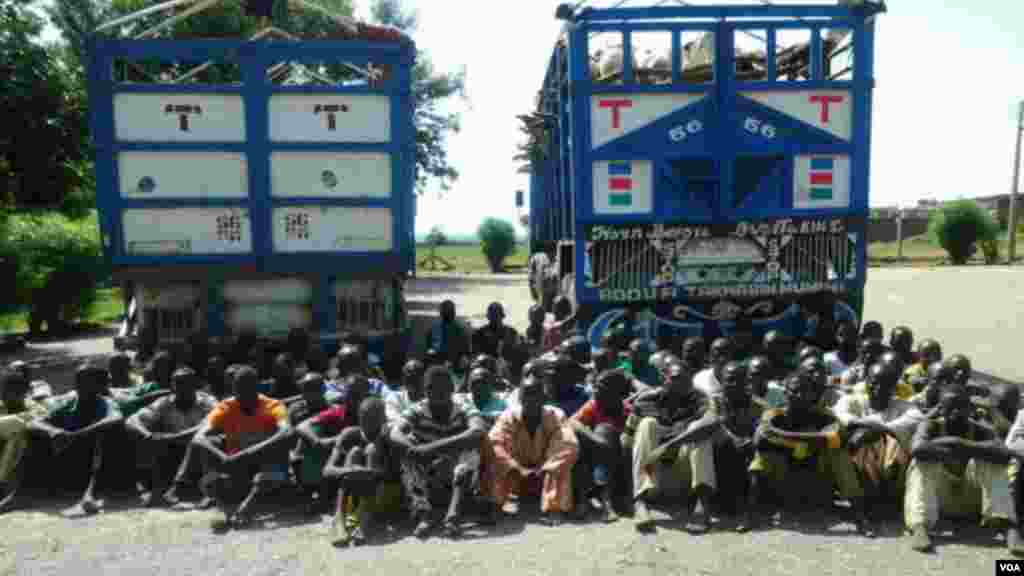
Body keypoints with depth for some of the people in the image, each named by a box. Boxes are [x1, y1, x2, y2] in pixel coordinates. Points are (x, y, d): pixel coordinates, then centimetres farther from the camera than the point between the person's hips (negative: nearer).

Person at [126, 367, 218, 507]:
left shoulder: (207, 402, -13)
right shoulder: (164, 405, -5)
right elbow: (131, 421, -15)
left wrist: (173, 437, -41)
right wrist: (147, 435, -36)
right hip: (174, 452, 3)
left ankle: (174, 489, -33)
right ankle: (157, 488, -20)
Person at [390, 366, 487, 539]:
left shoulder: (463, 411, -9)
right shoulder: (417, 412, -5)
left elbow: (479, 432, -32)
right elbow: (395, 434, -23)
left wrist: (434, 447, -40)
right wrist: (417, 450, -44)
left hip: (458, 481, -1)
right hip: (426, 482, 1)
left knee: (470, 450, -26)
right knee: (408, 449, -22)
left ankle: (452, 516, -38)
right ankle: (423, 514, -38)